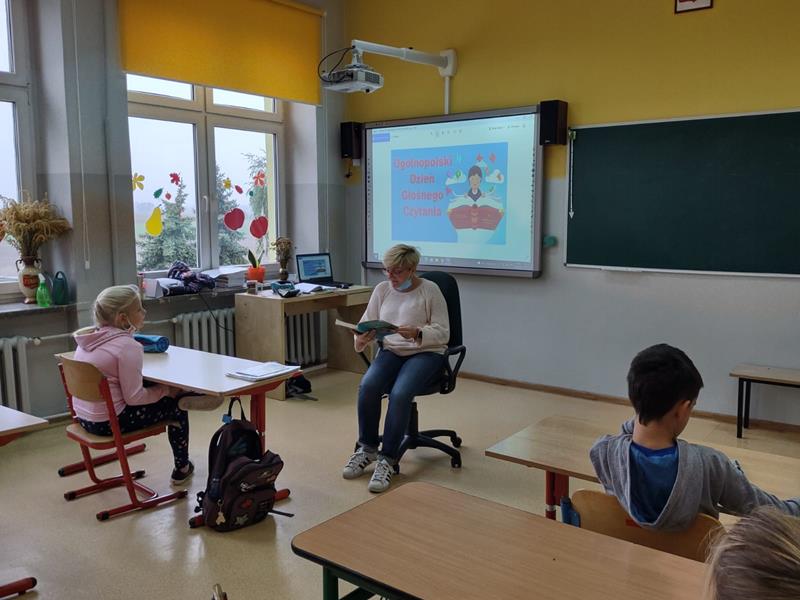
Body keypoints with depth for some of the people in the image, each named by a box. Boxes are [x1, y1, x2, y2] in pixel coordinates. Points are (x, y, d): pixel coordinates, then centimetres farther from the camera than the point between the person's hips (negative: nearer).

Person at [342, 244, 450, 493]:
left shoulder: (430, 290, -5)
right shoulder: (382, 289, 7)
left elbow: (443, 332, -9)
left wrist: (417, 333, -27)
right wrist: (361, 338, -17)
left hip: (426, 353, -4)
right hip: (391, 351, 4)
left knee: (400, 393, -33)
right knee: (367, 386, -27)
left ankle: (387, 460, -20)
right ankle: (367, 448, -6)